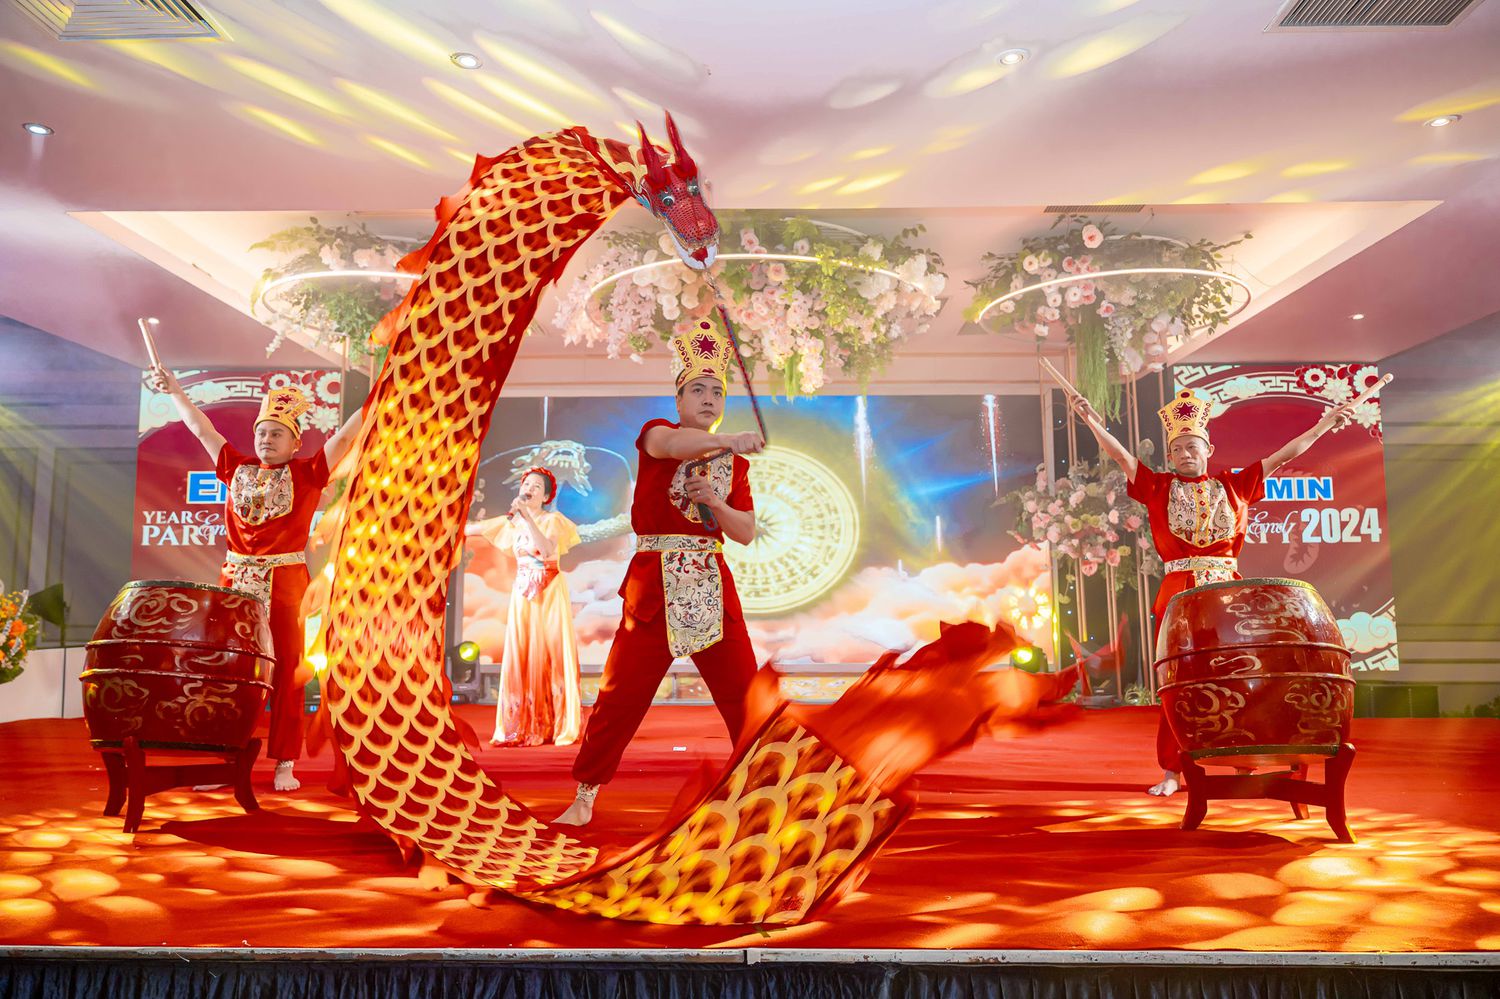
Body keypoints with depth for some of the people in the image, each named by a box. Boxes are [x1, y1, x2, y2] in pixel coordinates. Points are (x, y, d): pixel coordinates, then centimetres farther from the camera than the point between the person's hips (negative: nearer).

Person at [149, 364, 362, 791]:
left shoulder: (307, 474, 3)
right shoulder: (237, 469, 13)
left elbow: (344, 437, -5)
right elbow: (202, 428, 19)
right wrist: (173, 389, 23)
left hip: (286, 584, -3)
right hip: (235, 580, 3)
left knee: (286, 672, -1)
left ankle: (285, 765, 4)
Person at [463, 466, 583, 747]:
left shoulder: (554, 520, -3)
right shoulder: (511, 522, 9)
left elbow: (548, 549, -22)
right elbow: (471, 529, 11)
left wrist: (526, 516, -24)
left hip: (551, 595, -3)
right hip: (523, 596, 4)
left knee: (553, 657, -5)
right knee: (520, 658, 0)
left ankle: (561, 728, 0)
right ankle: (523, 729, 5)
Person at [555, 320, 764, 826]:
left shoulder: (734, 462, 13)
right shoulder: (655, 434, 3)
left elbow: (746, 533, 7)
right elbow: (672, 443, -24)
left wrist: (714, 500, -11)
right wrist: (729, 440, -37)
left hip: (713, 588, 3)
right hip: (655, 584, -3)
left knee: (744, 694, 3)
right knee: (621, 693, 0)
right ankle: (585, 796, 15)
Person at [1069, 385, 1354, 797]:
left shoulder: (1233, 485, 13)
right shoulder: (1159, 487, 8)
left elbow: (1282, 456, 15)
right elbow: (1122, 456, -4)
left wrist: (1323, 425, 15)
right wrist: (1093, 423, -18)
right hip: (1178, 594, -1)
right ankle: (1171, 771, 6)